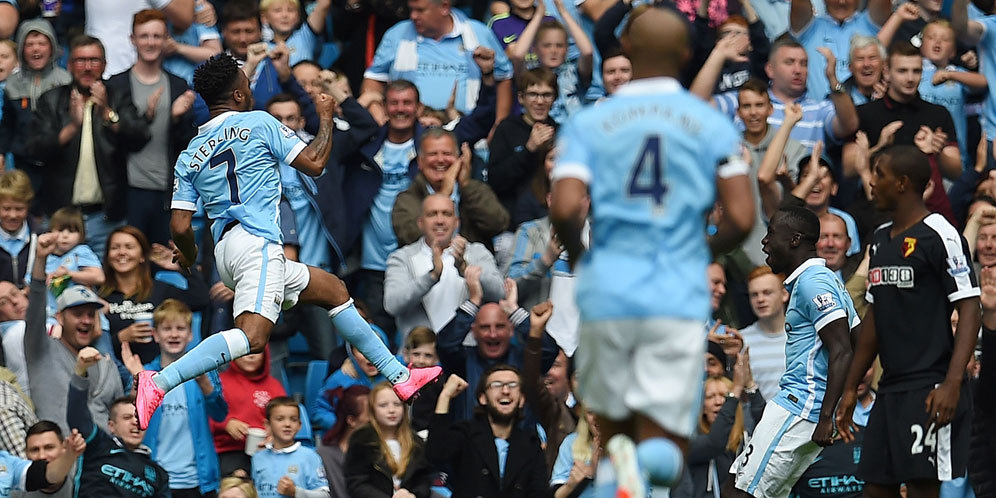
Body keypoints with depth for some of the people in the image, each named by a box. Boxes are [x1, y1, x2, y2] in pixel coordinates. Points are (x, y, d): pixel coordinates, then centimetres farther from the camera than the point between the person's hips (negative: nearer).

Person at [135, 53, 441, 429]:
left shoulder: (189, 157, 15)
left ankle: (400, 377, 23)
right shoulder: (258, 124, 1)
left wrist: (189, 257, 29)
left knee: (334, 290, 21)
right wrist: (326, 116, 19)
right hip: (256, 243, -8)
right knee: (252, 336, -25)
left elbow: (180, 227, 8)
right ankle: (160, 383, -39)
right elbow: (314, 163, 3)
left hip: (225, 249, 8)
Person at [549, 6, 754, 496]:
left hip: (606, 293, 1)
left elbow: (565, 209, -9)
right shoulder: (713, 125, 4)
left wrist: (579, 254, 12)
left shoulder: (587, 124, 4)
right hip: (680, 297, -1)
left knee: (615, 429, 19)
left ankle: (617, 458, -18)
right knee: (665, 453, 4)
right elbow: (741, 219, -2)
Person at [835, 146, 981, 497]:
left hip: (929, 391, -9)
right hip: (890, 390, 9)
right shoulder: (881, 240, 17)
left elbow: (970, 311, -14)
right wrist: (851, 389, 22)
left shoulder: (939, 236, -9)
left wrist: (952, 384, -23)